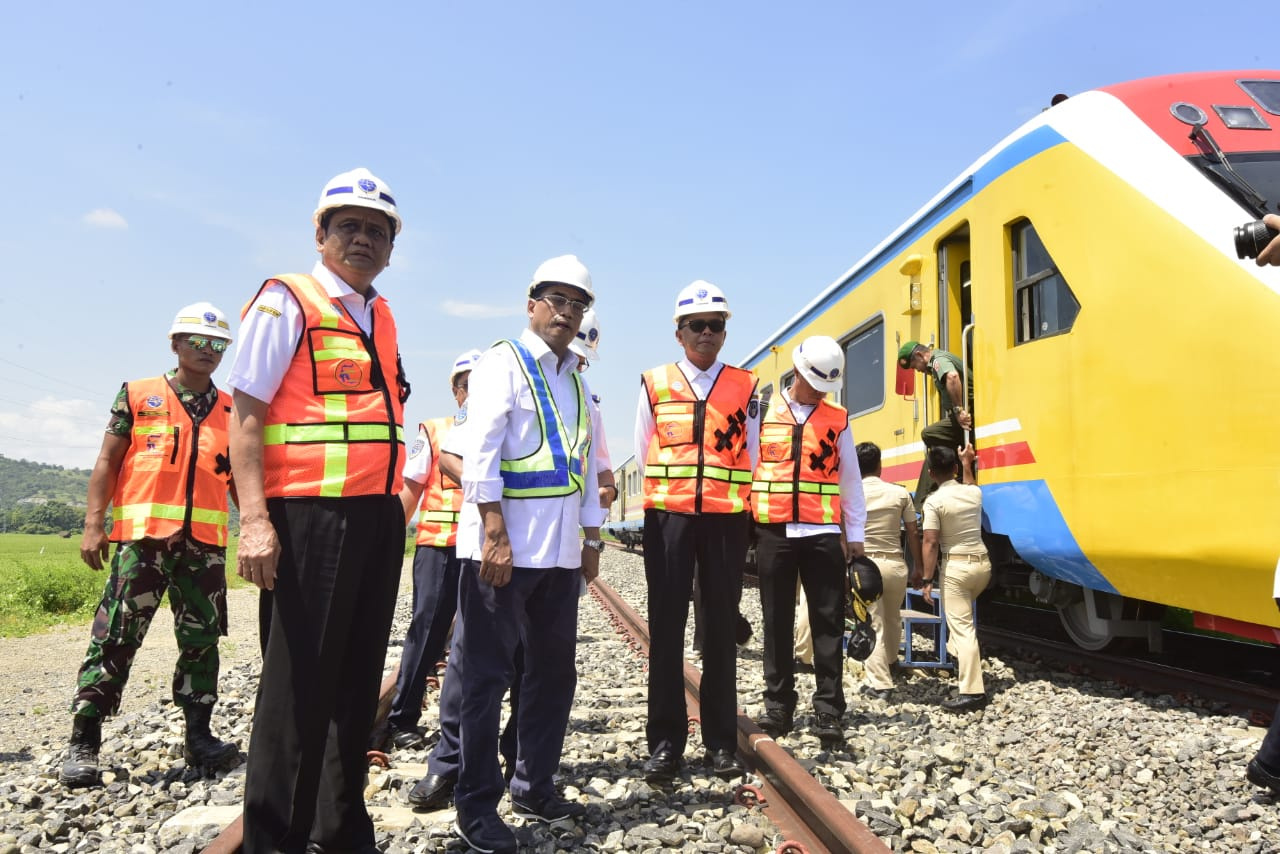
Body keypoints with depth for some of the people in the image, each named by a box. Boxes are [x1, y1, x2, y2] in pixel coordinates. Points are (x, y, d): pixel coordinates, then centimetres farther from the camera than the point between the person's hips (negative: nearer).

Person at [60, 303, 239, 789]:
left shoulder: (230, 411, 14)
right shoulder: (138, 396, 8)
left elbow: (239, 477, 17)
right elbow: (107, 462, 5)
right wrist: (93, 523, -4)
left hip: (206, 540, 3)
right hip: (142, 534, -3)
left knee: (201, 640, 6)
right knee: (115, 639, -3)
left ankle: (199, 736, 15)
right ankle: (83, 744, 5)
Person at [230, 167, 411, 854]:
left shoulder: (381, 316, 17)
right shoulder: (286, 302, -3)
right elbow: (245, 415, -10)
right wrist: (254, 519, -19)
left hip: (379, 516, 7)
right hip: (311, 514, -7)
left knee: (357, 677, 14)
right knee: (300, 680, -1)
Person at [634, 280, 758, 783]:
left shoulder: (745, 387, 8)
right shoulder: (654, 384, 7)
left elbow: (750, 458, 14)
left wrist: (725, 491, 12)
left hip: (727, 519, 1)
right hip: (668, 517, 0)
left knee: (721, 628, 5)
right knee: (666, 628, 1)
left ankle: (721, 744, 15)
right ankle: (664, 743, 10)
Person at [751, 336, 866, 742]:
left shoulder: (838, 420, 9)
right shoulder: (763, 415, 7)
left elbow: (850, 480, 11)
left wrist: (855, 534, 8)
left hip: (823, 534, 1)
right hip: (773, 532, 0)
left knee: (828, 623, 0)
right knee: (777, 622, 6)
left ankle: (828, 711, 6)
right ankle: (778, 706, 16)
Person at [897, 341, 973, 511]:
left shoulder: (939, 360, -9)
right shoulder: (940, 360, 25)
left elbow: (952, 377, -32)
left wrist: (958, 409, -30)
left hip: (964, 419, -11)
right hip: (964, 420, 11)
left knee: (928, 434, -23)